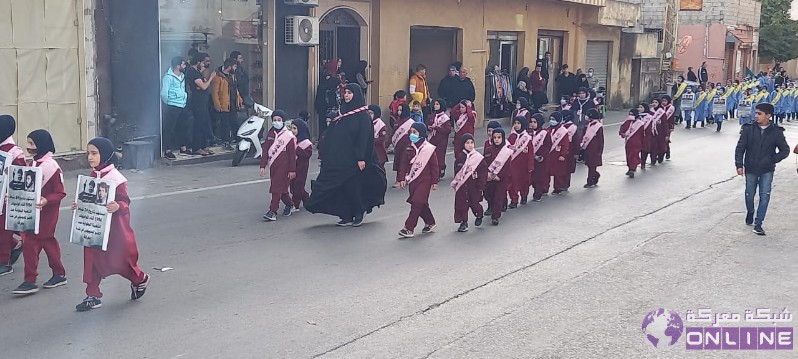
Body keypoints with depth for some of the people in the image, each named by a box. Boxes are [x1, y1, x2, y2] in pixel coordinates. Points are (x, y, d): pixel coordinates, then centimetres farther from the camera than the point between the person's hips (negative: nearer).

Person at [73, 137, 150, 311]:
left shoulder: (115, 177, -17)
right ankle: (93, 296, 14)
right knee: (92, 260, 5)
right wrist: (79, 206, 0)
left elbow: (125, 201, -18)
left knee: (119, 261, 6)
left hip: (115, 228, -6)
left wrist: (117, 206, -38)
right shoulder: (93, 175, 5)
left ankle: (140, 280, 34)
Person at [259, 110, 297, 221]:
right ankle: (289, 204, 35)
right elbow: (266, 151, 9)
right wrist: (263, 166, 2)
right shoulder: (270, 134, 8)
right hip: (273, 165, 6)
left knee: (277, 188, -10)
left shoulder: (289, 136, -8)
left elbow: (292, 154, -7)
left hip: (283, 166, -6)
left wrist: (292, 170, -8)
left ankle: (273, 212, -10)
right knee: (281, 188, 14)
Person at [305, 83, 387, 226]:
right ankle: (347, 216, 12)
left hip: (353, 159, -7)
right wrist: (328, 154, 12)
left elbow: (364, 137, -14)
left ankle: (359, 213, 18)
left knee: (353, 186, -1)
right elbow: (331, 136, 15)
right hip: (339, 158, 7)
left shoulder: (363, 115, -8)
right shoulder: (343, 113, 12)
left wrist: (361, 158, -20)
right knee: (342, 186, 5)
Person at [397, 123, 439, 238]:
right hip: (412, 180, 6)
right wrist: (402, 178, -1)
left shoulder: (429, 149, -8)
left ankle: (409, 228, -10)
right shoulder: (409, 148, 6)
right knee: (421, 204, 13)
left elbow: (434, 166, -4)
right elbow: (404, 164, 8)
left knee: (417, 203, -10)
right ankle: (430, 223, 30)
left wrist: (434, 181, -5)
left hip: (424, 181, -6)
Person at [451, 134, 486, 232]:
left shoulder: (478, 157, -6)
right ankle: (463, 222, 11)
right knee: (461, 204, 0)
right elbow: (456, 170, 9)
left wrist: (481, 185, -9)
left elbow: (483, 172, -6)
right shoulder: (459, 157, 1)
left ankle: (479, 215, 35)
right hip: (462, 185, 2)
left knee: (474, 203, 5)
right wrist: (456, 182, 7)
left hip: (474, 185, -2)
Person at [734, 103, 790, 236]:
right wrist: (739, 165, -8)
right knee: (749, 194, 12)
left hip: (767, 170, -1)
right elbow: (740, 148, -1)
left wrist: (772, 160, -9)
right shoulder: (749, 129, -4)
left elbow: (785, 150, 3)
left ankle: (758, 224, -4)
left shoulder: (776, 132, -5)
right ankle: (750, 212, 42)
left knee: (764, 196, -9)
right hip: (751, 169, 1)